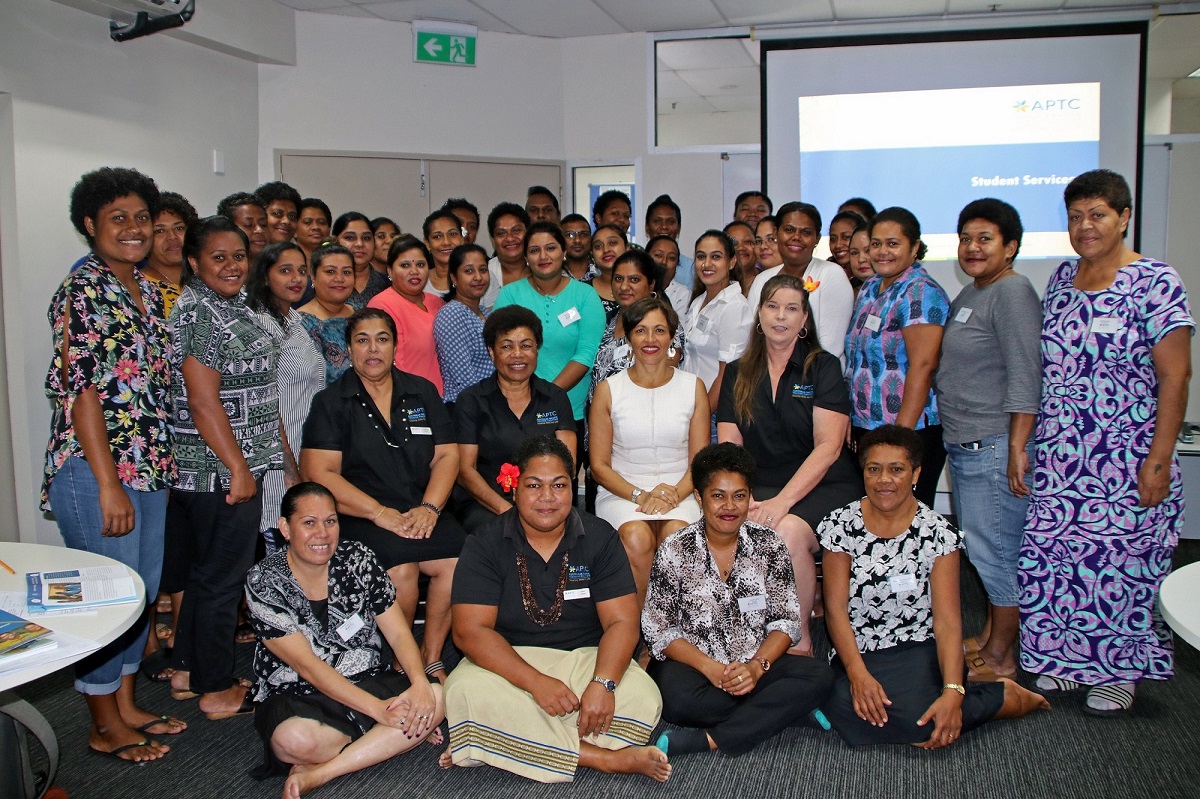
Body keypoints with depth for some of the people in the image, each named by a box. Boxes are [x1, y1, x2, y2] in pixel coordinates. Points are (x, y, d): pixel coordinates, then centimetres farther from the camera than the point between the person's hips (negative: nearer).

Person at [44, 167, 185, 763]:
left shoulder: (146, 289, 12)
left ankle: (126, 705, 32)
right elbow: (80, 391, -18)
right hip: (95, 472, -8)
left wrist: (160, 463, 15)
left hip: (149, 468, 9)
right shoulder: (83, 292, -13)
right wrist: (109, 484, -20)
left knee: (144, 589, 16)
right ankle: (104, 728, 18)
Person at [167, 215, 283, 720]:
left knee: (204, 572, 19)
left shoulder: (232, 307, 14)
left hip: (231, 468, 10)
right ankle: (217, 691, 14)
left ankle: (187, 672, 32)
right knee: (222, 577, 1)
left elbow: (252, 394, 20)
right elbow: (202, 401, -21)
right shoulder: (196, 313, -15)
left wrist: (284, 460, 20)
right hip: (220, 470, -10)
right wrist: (239, 469, -19)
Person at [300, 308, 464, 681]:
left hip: (422, 512, 3)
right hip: (359, 517, -3)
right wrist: (381, 514, -15)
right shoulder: (331, 402, 6)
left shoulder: (422, 392, 16)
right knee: (401, 568, -31)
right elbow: (319, 473, -5)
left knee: (457, 562, -26)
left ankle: (431, 658, -4)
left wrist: (429, 508, -8)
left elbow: (447, 455, 10)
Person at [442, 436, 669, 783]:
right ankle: (606, 758, -25)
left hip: (586, 658, 1)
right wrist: (535, 682, -25)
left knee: (642, 699, -27)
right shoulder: (485, 545, -4)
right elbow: (470, 631, -13)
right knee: (466, 694, -33)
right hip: (510, 662, -1)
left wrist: (603, 684, -25)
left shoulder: (600, 538, 0)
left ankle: (498, 745, -20)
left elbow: (622, 622, -6)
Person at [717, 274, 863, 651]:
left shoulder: (823, 367, 3)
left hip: (824, 488, -2)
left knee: (788, 531, -34)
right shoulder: (738, 374, 13)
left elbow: (828, 447, -8)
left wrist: (784, 501, -20)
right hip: (760, 488, 2)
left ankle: (801, 636, -13)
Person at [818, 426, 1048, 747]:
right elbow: (835, 607, -6)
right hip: (858, 654, 2)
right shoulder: (841, 525, -1)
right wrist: (857, 673, -21)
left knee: (915, 718, -30)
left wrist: (953, 692, -24)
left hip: (919, 651, -1)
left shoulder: (938, 534, -3)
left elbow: (947, 618, -10)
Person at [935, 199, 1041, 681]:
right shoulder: (969, 295, 16)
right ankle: (989, 638, 29)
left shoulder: (1012, 292, -12)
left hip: (995, 447, -10)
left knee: (993, 550, -2)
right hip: (962, 444, 10)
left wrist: (1016, 449, -23)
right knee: (979, 549, 17)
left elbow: (1025, 376, -19)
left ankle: (1000, 659, 9)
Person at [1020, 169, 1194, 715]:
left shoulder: (1154, 281, -8)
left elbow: (1175, 376, -11)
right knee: (1052, 558, 7)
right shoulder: (1062, 279, 9)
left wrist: (1159, 460, -16)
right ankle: (1068, 657, 26)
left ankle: (1120, 670, 22)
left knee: (1120, 563, 3)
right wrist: (1028, 445, 13)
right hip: (1060, 458, 5)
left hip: (1126, 461, -5)